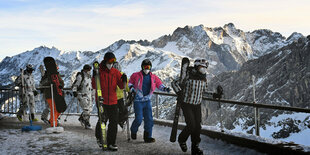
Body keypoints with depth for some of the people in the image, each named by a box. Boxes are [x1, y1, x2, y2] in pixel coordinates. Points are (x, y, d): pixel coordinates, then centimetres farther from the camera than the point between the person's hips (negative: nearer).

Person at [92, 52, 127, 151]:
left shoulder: (116, 72, 5)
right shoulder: (99, 71, -3)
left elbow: (121, 86, 5)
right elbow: (94, 86, -8)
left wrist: (123, 80, -15)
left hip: (113, 101, 3)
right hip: (102, 101, -3)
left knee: (114, 122, 1)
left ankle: (111, 143, 12)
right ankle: (99, 137, 30)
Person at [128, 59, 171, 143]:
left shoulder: (154, 77, 6)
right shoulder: (136, 75, -3)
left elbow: (159, 85, 9)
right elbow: (130, 83, 7)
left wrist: (165, 88, -10)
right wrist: (131, 87, -14)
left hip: (147, 101, 4)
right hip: (138, 101, -3)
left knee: (149, 119, 0)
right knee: (139, 119, -7)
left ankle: (147, 137, 10)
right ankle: (133, 131, 23)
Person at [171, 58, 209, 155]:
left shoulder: (204, 78, 2)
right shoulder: (188, 76, -16)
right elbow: (174, 83, -8)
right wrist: (179, 92, -18)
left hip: (197, 105, 5)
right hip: (187, 104, -5)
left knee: (198, 126, 1)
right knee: (191, 125, -12)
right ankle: (182, 139, 18)